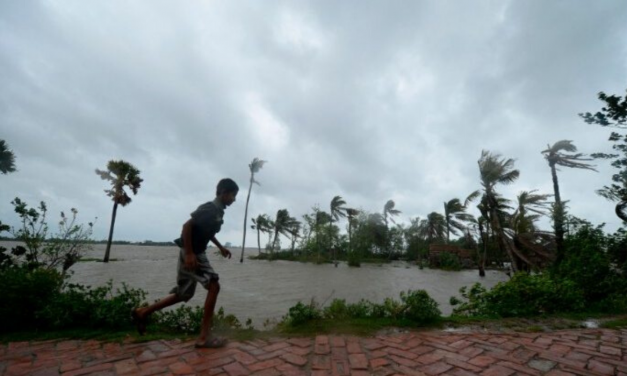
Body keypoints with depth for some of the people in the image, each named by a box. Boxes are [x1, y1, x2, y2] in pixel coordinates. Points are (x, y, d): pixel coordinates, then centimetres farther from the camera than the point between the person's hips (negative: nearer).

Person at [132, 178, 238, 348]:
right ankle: (204, 336, -4)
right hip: (192, 254, -10)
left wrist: (220, 247, 22)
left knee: (183, 294, 17)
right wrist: (189, 253, -27)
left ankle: (142, 312, 31)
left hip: (196, 253, 10)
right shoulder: (210, 209, -19)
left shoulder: (217, 211, 10)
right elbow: (187, 225, -26)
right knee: (214, 286, -11)